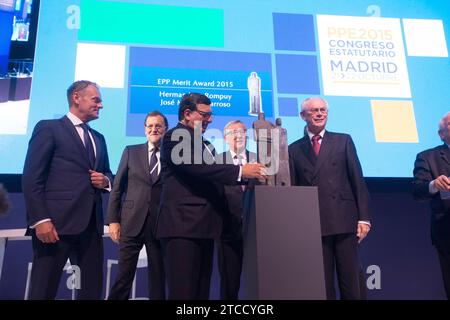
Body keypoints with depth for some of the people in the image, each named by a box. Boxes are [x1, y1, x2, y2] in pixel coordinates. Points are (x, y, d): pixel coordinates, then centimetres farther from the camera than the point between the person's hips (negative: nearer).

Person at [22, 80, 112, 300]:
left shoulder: (98, 138, 23)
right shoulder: (48, 128, 2)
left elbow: (107, 174, 27)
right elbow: (32, 178, -7)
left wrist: (105, 180, 2)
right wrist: (40, 220, -17)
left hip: (90, 225, 7)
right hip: (56, 223, -6)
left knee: (92, 290, 8)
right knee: (43, 291, -3)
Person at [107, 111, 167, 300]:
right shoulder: (131, 152, 9)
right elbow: (117, 187, 7)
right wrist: (113, 220, 0)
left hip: (161, 224, 0)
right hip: (132, 222, 0)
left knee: (158, 277, 8)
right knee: (123, 276, 1)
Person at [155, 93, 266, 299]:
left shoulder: (203, 143, 23)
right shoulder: (176, 136, -5)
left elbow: (209, 177, 22)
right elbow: (197, 167, -19)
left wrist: (248, 177, 10)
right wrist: (240, 171, -21)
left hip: (203, 226, 9)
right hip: (183, 225, -9)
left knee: (201, 291, 11)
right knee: (183, 292, -8)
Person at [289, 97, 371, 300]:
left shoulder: (343, 141, 10)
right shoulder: (294, 150, 10)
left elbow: (358, 181, 5)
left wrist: (364, 218, -2)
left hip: (344, 222, 0)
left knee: (352, 283, 2)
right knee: (322, 284, 7)